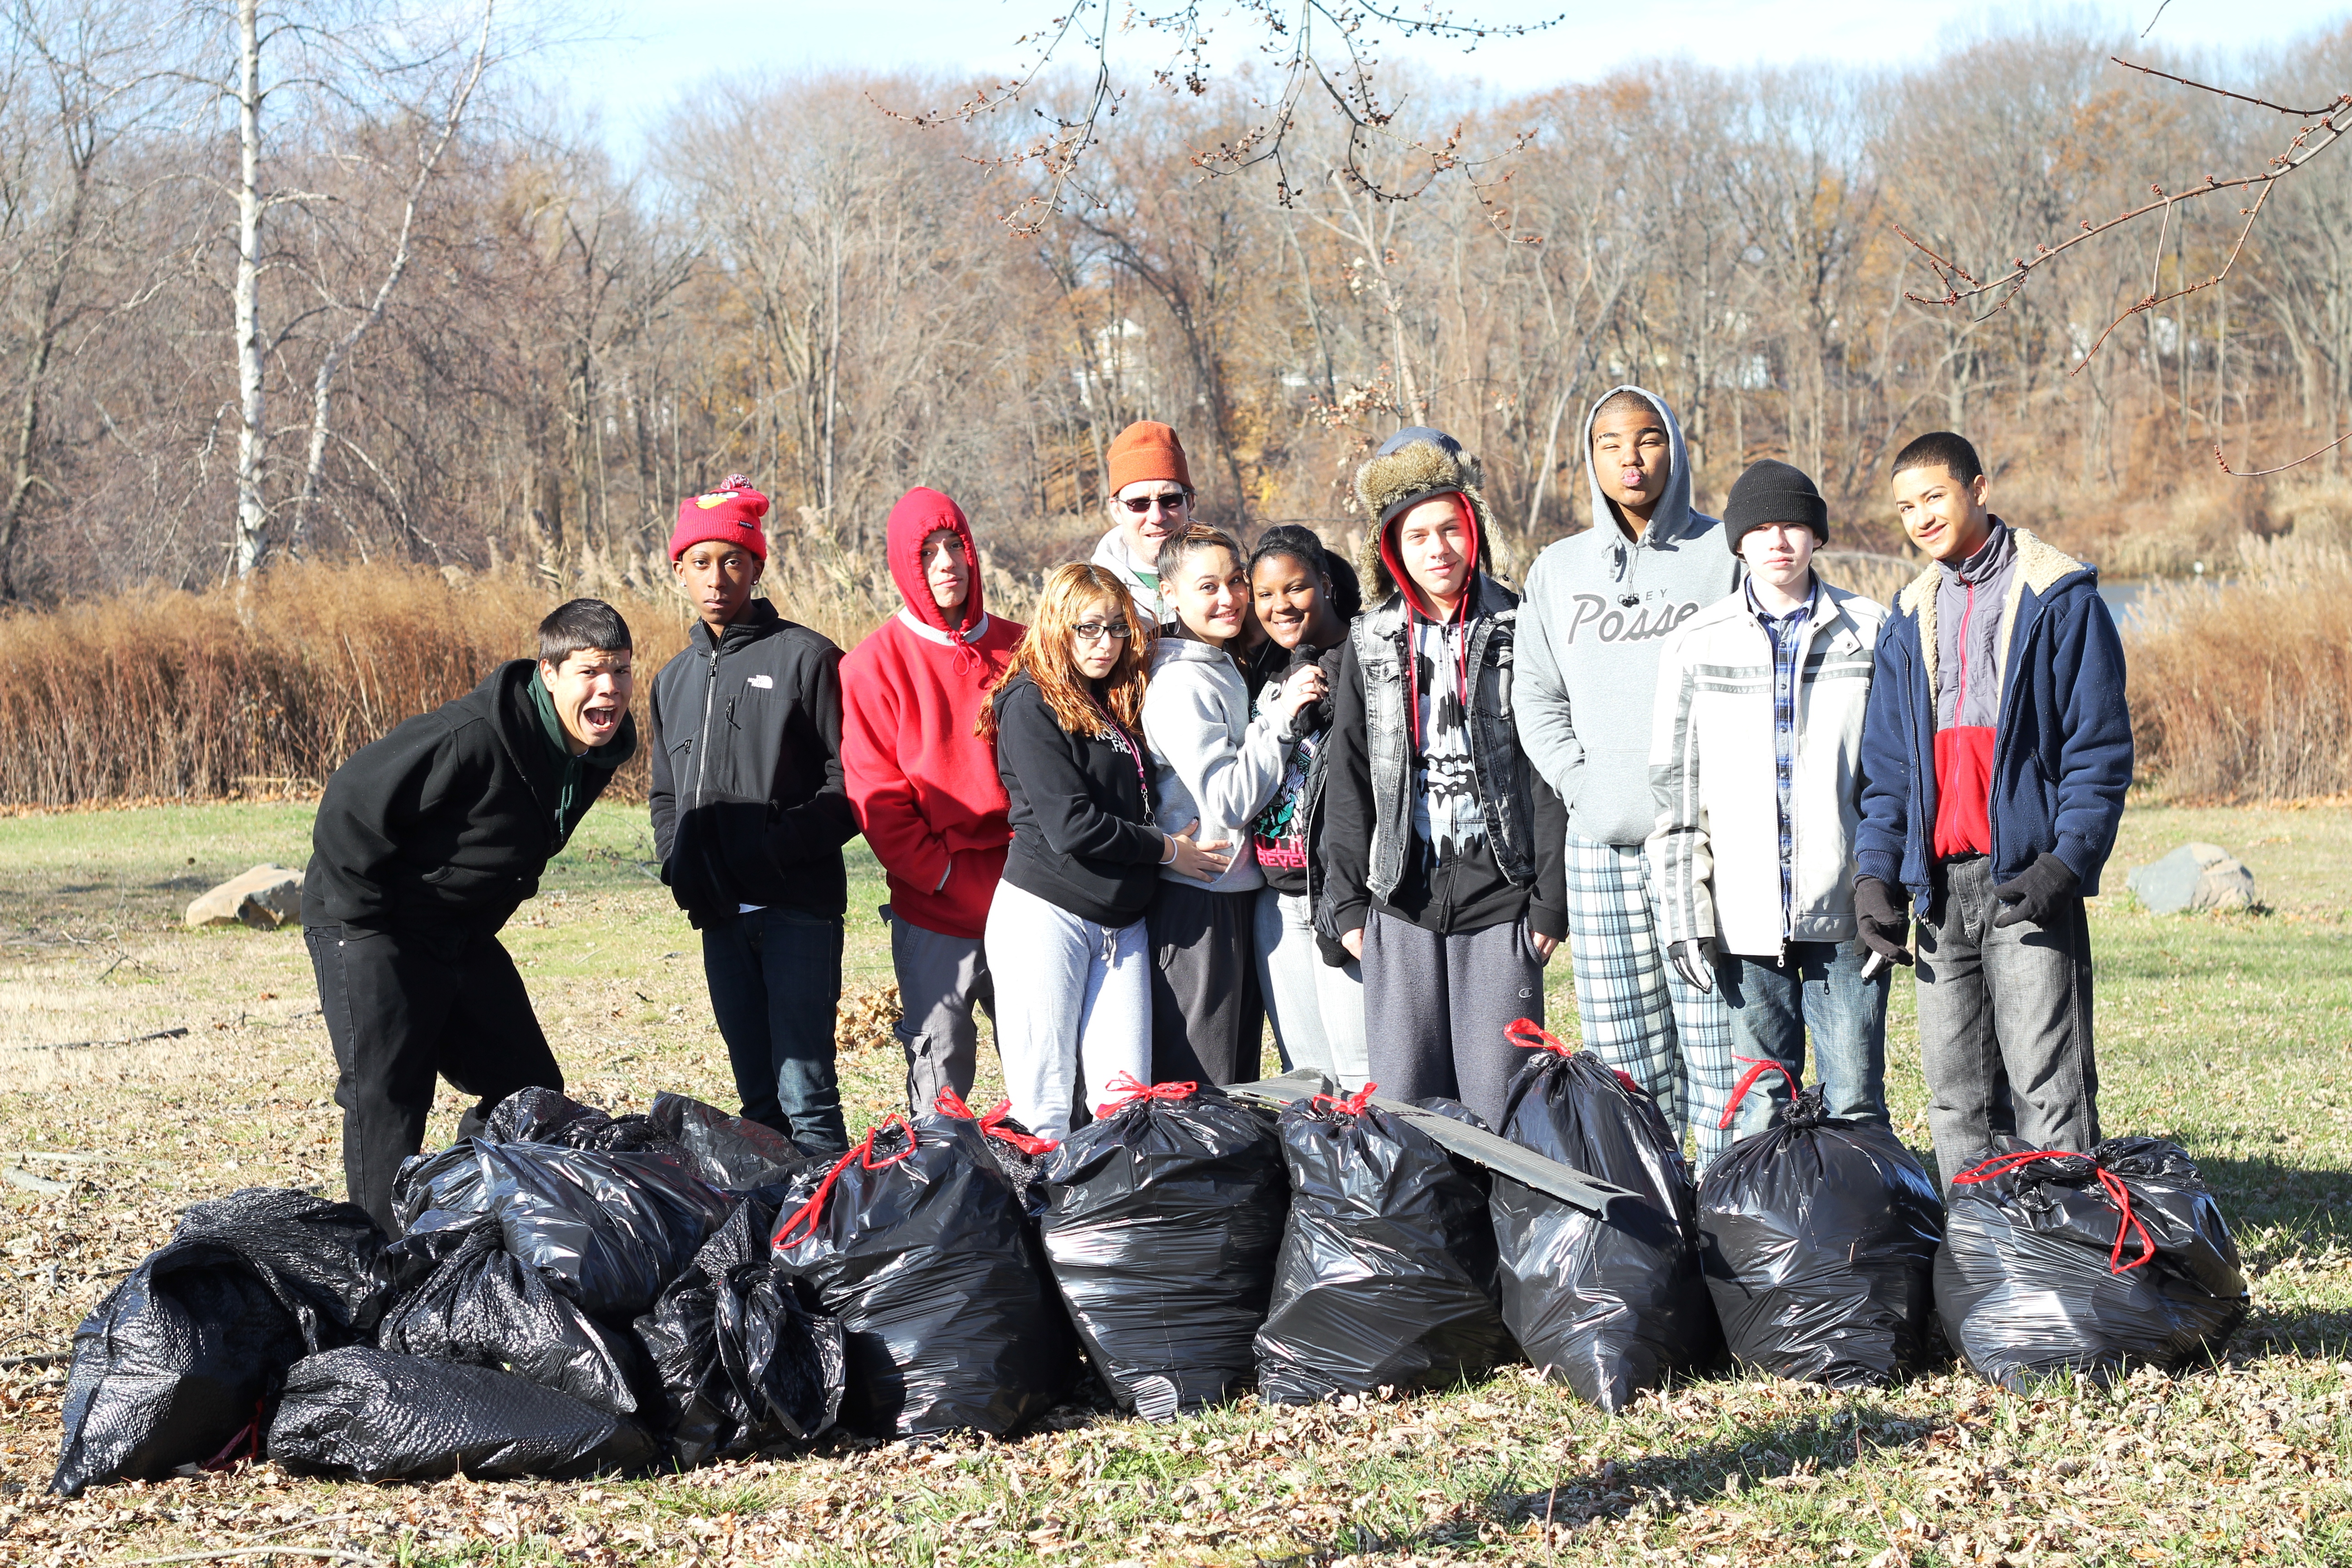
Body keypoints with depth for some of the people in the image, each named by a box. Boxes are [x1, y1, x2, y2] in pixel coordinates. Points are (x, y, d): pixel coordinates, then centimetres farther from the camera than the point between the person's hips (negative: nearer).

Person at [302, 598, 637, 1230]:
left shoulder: (597, 751, -3)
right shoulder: (470, 738, -30)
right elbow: (351, 804, -24)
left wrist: (477, 924, 16)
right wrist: (366, 913, -17)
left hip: (463, 936, 8)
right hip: (367, 932, -8)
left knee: (531, 1090, 10)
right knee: (385, 1102, -9)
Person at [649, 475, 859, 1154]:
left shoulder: (804, 656, -1)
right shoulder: (674, 680, 19)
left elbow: (851, 782, -5)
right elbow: (667, 797, 26)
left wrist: (782, 842, -18)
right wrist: (678, 859, 5)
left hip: (798, 905, -6)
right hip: (721, 914, 6)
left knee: (805, 1092, -11)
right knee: (757, 1095, 9)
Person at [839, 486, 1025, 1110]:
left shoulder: (1019, 648, 10)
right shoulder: (872, 665, 0)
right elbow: (875, 797, -5)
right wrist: (946, 877, -10)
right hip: (934, 910, -3)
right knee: (940, 1062, -1)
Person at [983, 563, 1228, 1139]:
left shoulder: (1120, 707, 16)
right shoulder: (1032, 704, -8)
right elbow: (1070, 826, -15)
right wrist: (1167, 849, -6)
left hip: (1122, 926, 7)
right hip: (1044, 915, -7)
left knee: (1125, 1099, 0)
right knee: (1047, 1103, -6)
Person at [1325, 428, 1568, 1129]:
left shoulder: (1517, 632, 1)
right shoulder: (1371, 642, 10)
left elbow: (1551, 773, -2)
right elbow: (1348, 779, 12)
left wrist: (1550, 900, -7)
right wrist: (1349, 900, 6)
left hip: (1500, 898, -3)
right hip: (1402, 902, 3)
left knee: (1497, 1101, -2)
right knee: (1404, 1099, 5)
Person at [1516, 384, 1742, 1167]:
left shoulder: (1726, 555, 2)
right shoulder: (1558, 568, 14)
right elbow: (1537, 697, 16)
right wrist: (1580, 781, 1)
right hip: (1600, 845, 4)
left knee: (1718, 1053, -6)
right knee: (1623, 1060, 6)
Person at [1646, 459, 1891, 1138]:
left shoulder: (1869, 631, 5)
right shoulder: (1697, 644, 6)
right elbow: (1675, 785, 6)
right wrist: (1682, 914, 0)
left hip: (1845, 908, -1)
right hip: (1745, 911, 1)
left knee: (1856, 1104, 0)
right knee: (1759, 1103, 5)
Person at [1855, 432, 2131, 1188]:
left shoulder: (2060, 598, -1)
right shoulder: (1909, 620, 16)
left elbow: (2101, 748, -5)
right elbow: (1887, 762, 17)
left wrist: (2067, 859, -16)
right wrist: (1876, 869, 3)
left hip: (2026, 877, -6)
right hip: (1939, 878, 6)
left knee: (2046, 1084, -8)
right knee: (1955, 1090, 7)